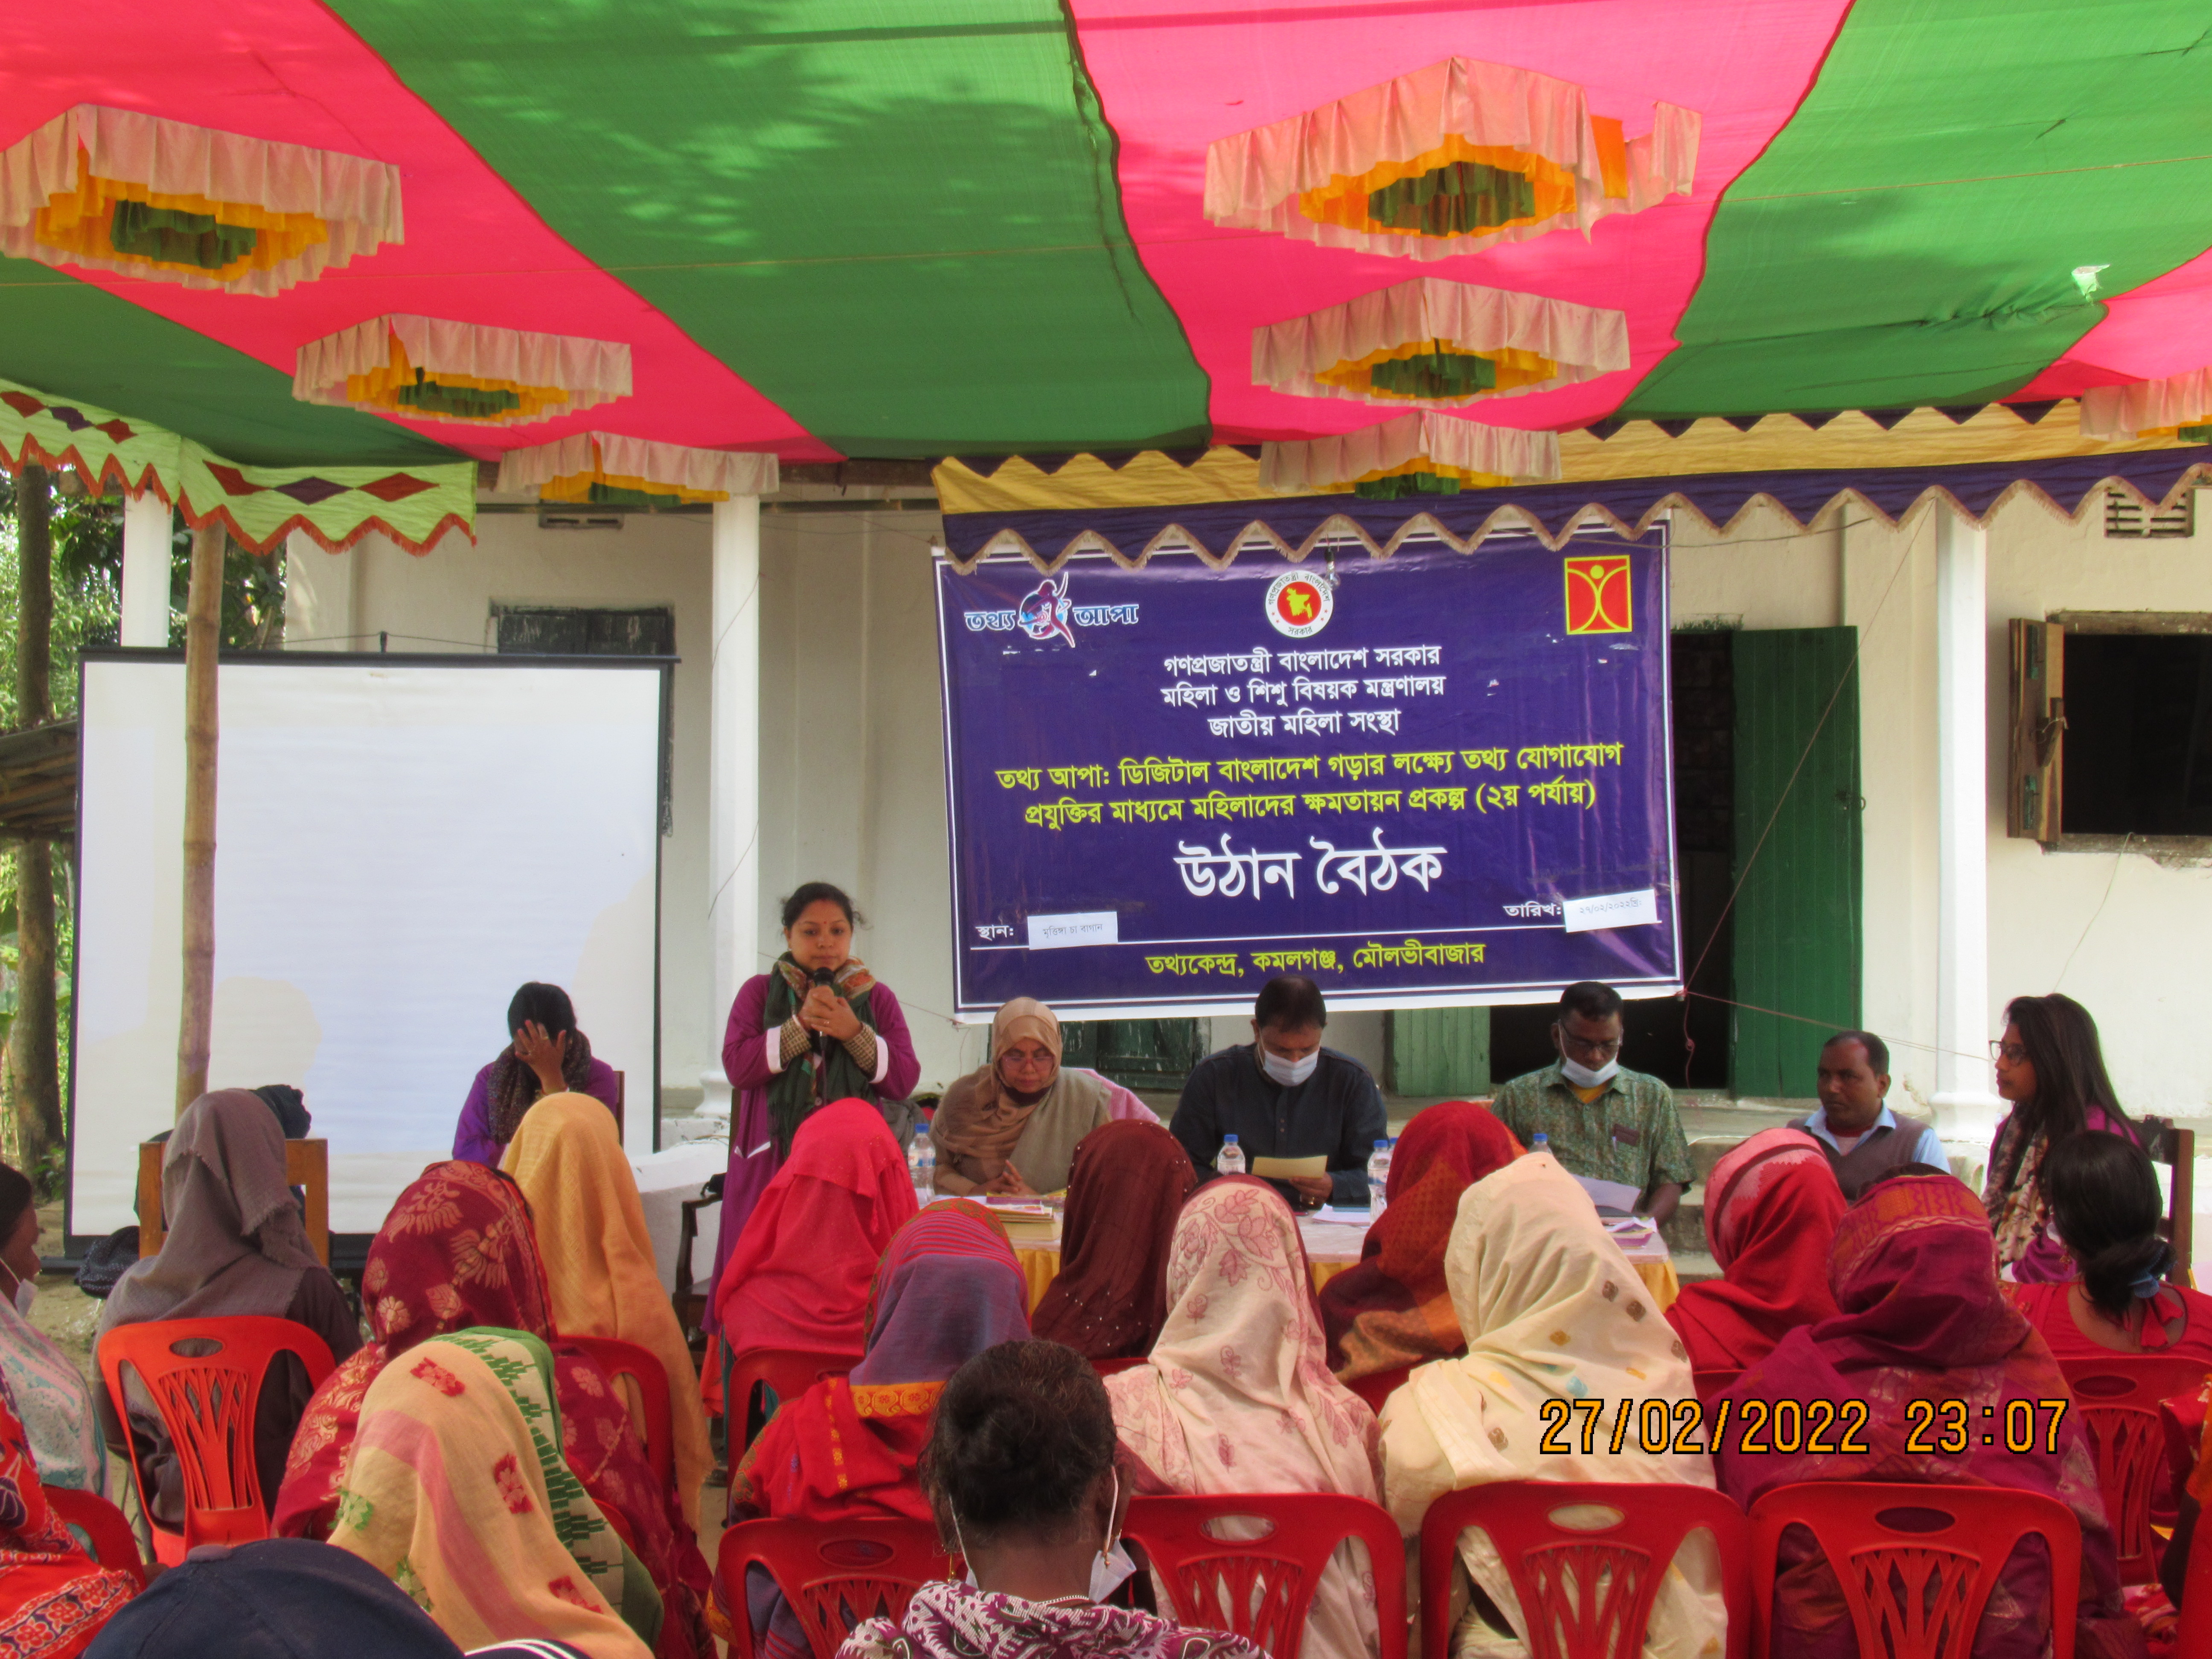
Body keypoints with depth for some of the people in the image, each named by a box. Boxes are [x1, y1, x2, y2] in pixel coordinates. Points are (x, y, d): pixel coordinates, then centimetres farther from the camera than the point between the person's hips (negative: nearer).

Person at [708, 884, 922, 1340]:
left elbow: (905, 1079, 3)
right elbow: (737, 1066, -3)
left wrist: (854, 1032, -11)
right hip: (773, 1170, 0)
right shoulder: (760, 992, 13)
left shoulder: (877, 998, 14)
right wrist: (802, 1024, -11)